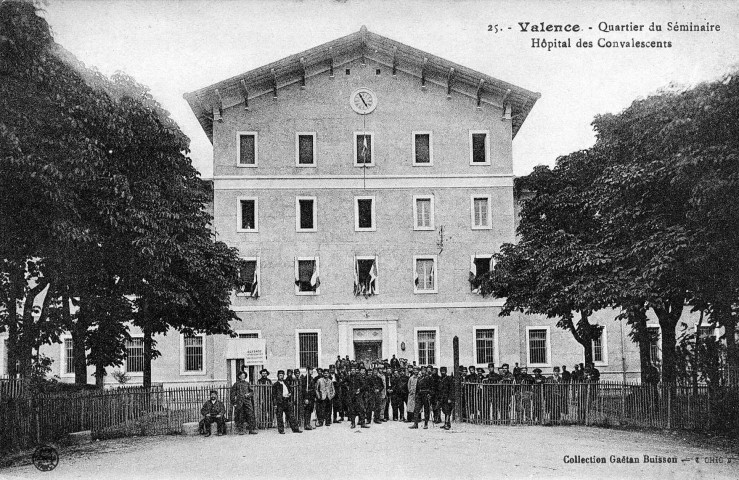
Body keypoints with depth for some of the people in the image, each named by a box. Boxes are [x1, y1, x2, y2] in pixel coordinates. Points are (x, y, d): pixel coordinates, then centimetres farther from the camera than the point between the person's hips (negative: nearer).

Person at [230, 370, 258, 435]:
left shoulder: (247, 383, 13)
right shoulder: (236, 384, 7)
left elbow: (252, 392, 15)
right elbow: (233, 393, 6)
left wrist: (249, 394, -7)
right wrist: (234, 402, 0)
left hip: (247, 401, 1)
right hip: (239, 402, -1)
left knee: (250, 415, -7)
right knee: (240, 417, 0)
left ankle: (252, 429, -5)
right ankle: (240, 430, 9)